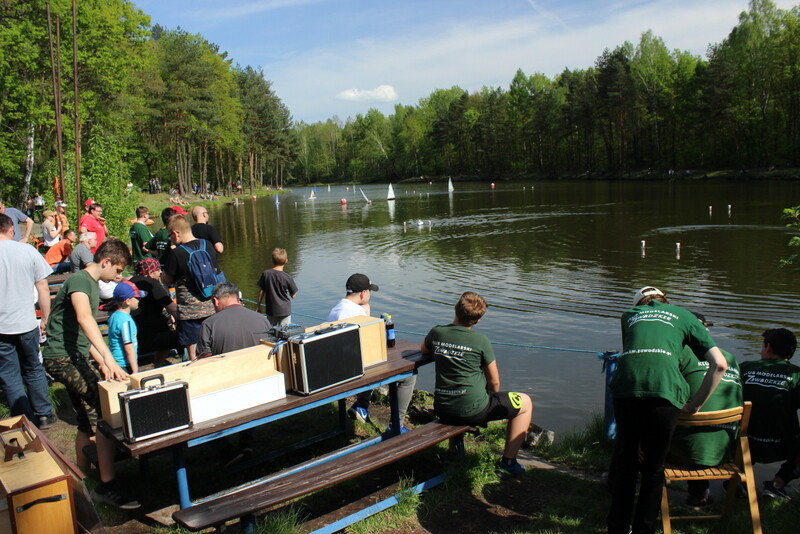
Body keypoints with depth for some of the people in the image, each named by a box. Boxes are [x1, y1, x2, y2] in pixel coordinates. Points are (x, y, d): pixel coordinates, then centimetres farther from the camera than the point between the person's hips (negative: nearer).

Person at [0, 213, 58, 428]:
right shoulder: (28, 250, -4)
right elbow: (43, 288, -1)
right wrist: (46, 319, 9)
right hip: (26, 323, 2)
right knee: (33, 370, 19)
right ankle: (44, 415, 27)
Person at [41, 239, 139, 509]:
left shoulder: (93, 285, 17)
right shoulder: (79, 280, -14)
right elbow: (84, 318, -34)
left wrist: (101, 363, 12)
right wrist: (108, 357, -44)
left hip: (76, 357, 10)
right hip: (62, 357, -10)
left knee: (88, 420, 15)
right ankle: (107, 484, -15)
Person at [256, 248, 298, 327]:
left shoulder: (265, 274, -7)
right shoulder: (287, 277, -15)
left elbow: (261, 291, -1)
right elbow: (293, 295, -7)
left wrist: (258, 306, 9)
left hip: (271, 310, 3)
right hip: (285, 311, -2)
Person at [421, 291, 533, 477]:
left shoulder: (436, 332, -3)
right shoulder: (481, 341, -14)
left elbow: (424, 350, 21)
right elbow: (494, 382, -4)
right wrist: (491, 398, 15)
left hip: (442, 410, 5)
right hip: (473, 410, -5)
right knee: (525, 403, 15)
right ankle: (508, 462, 15)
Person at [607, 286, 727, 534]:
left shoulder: (629, 315, 30)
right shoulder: (684, 316, 24)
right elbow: (719, 364, 14)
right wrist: (695, 404, 16)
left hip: (626, 386, 2)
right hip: (664, 390, -2)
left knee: (625, 461, 19)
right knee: (653, 468, 14)